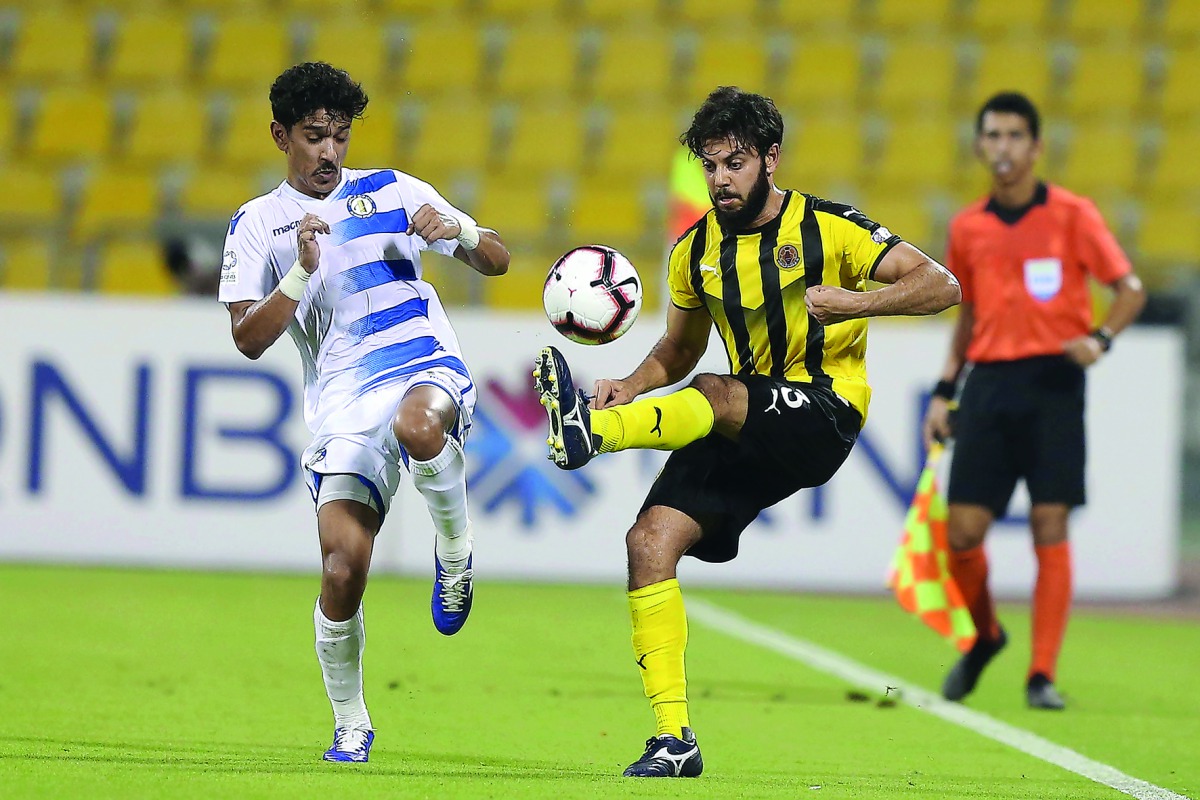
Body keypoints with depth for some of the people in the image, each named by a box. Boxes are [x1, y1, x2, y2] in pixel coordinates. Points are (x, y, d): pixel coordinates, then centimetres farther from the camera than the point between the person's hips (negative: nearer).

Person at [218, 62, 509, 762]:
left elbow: (497, 262, 16)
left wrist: (457, 230, -7)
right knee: (342, 568, -15)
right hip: (343, 400, 1)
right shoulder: (258, 225, 10)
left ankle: (455, 547, -8)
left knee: (418, 428, -40)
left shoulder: (392, 191, 13)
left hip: (428, 367, -1)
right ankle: (350, 727, 7)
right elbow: (249, 339, 1)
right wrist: (302, 271, -14)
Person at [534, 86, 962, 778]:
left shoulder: (828, 228, -5)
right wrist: (633, 386, 3)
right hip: (749, 429, 5)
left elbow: (941, 286, -9)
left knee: (716, 395, -35)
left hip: (824, 414, -5)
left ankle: (589, 430, -61)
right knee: (651, 539, -14)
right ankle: (674, 738, -13)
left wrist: (854, 301, -25)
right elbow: (681, 348, 24)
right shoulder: (696, 250, 10)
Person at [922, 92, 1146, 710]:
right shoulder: (967, 228, 11)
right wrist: (944, 391, 15)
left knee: (1050, 527, -8)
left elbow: (1130, 289, -1)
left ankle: (1042, 675, -3)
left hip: (1052, 382, -3)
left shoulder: (1071, 214, -1)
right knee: (963, 530, -3)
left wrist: (1100, 338, -19)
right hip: (989, 380, 3)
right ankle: (984, 637, 25)